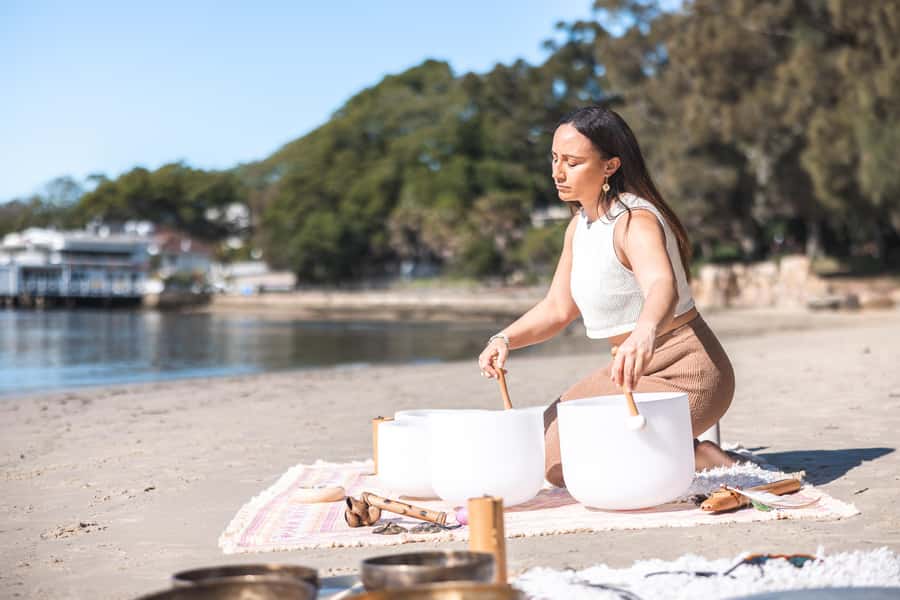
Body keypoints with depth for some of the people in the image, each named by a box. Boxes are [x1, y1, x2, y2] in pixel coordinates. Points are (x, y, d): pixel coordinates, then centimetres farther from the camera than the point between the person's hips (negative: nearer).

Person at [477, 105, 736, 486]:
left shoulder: (635, 221, -23)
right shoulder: (580, 225, 6)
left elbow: (663, 285, -44)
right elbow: (557, 308, 10)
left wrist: (645, 333, -67)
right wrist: (505, 339, -8)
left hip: (684, 373, -10)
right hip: (637, 368, 10)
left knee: (559, 464, -17)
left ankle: (697, 459, -7)